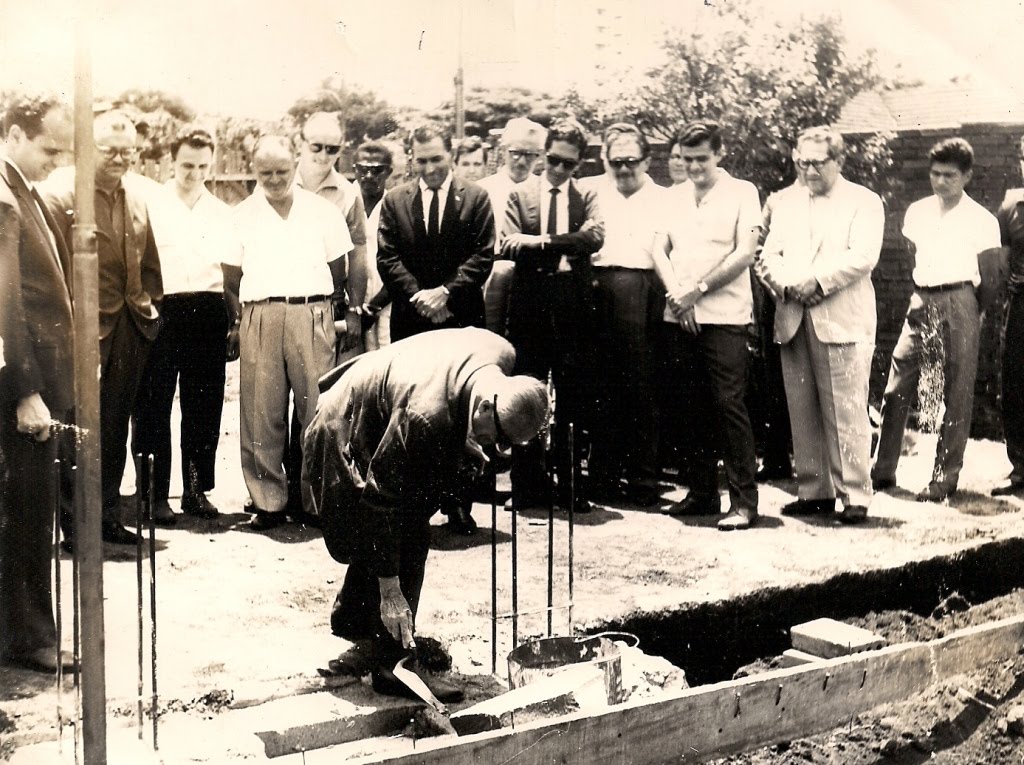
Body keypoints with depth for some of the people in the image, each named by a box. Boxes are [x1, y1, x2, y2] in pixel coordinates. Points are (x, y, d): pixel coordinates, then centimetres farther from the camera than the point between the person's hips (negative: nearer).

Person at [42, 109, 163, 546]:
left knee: (115, 427, 13)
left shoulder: (139, 193, 9)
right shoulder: (63, 190, -11)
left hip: (131, 326, 6)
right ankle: (74, 523, 11)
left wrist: (150, 301, 9)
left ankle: (108, 517, 23)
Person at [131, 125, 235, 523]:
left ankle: (196, 489, 15)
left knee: (204, 404, 6)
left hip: (207, 312, 3)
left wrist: (231, 318, 7)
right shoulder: (151, 206, 3)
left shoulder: (220, 212, 14)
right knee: (154, 405, -3)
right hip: (161, 311, -3)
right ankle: (156, 493, 3)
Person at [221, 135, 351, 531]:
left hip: (312, 314, -1)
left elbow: (337, 272, 13)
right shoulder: (242, 215, 13)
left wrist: (336, 316, 4)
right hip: (259, 316, 1)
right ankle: (267, 501, 6)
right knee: (261, 413, -1)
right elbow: (231, 277, 11)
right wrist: (236, 322, 1)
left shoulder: (322, 210, 11)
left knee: (318, 408, -4)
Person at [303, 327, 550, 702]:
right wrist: (390, 592, -30)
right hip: (348, 440, -8)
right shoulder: (425, 416, -42)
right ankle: (392, 666, -5)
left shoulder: (503, 357, -22)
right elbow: (381, 499, -34)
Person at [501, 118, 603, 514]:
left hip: (573, 305, 0)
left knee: (573, 399, 4)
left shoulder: (586, 197, 8)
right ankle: (527, 486, 11)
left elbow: (595, 237, -9)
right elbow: (508, 244, -3)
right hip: (529, 304, 0)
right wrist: (563, 245, -14)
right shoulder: (520, 193, 8)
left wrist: (544, 242, -14)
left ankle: (570, 488, 11)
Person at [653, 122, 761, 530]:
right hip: (678, 317, 5)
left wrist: (697, 291, -11)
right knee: (691, 408, 9)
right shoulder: (674, 196, 15)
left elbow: (744, 254, -8)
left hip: (723, 316, -5)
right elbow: (659, 250, 9)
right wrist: (677, 294, -8)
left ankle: (744, 500, -5)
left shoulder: (741, 192, 1)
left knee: (729, 405, -9)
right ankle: (701, 493, 18)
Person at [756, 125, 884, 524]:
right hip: (793, 320, 5)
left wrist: (818, 281, -16)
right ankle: (814, 491, 13)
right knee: (802, 412, 5)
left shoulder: (864, 202, 5)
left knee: (846, 413, -7)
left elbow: (863, 256, -8)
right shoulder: (785, 200, 19)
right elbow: (770, 254, 10)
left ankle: (855, 495, -3)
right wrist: (784, 283, -9)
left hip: (841, 322, -4)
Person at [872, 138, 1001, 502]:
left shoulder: (982, 219, 0)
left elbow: (988, 274, 3)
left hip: (959, 303, -4)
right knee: (896, 387, -2)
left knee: (957, 393, 0)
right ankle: (883, 469, 6)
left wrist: (980, 315, 0)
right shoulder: (917, 212, 12)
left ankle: (945, 477, 5)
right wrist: (922, 297, 11)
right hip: (921, 301, 4)